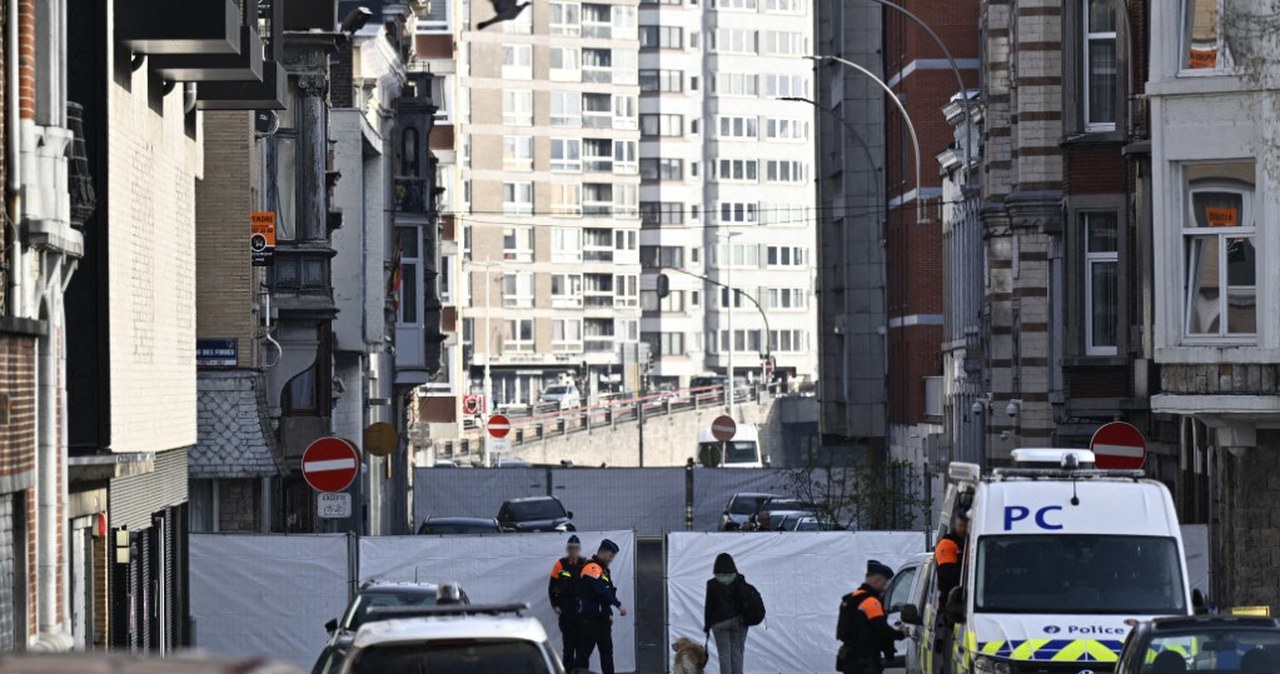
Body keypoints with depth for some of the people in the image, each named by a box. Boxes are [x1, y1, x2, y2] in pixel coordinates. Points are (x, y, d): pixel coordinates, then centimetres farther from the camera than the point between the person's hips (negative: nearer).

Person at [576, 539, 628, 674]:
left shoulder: (603, 569, 19)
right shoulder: (592, 567, -14)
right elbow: (601, 591, -24)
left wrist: (609, 613, 15)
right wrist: (618, 605, -20)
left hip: (601, 617, 10)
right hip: (590, 618, -10)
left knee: (607, 651, 11)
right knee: (584, 651, -8)